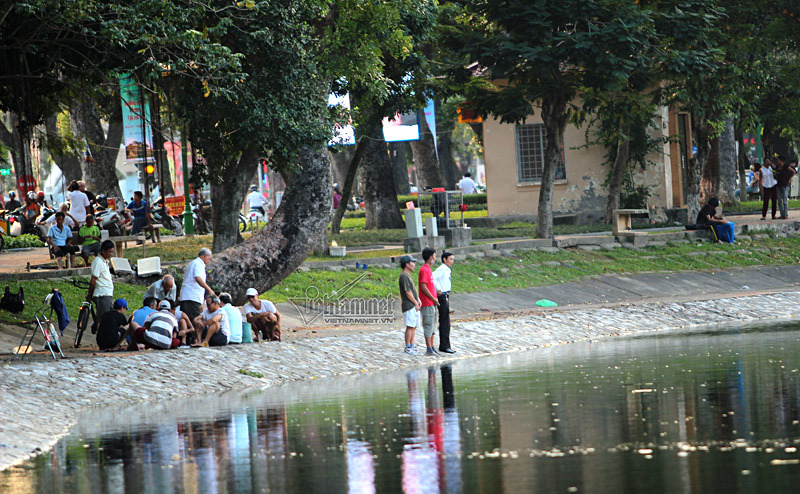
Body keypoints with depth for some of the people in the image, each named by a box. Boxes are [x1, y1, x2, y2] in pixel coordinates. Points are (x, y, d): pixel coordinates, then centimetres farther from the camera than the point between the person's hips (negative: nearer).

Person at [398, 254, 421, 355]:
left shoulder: (408, 275, 18)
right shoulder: (404, 276, -14)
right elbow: (408, 292, -17)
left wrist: (418, 300, 11)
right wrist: (416, 303, -11)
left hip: (414, 306, 10)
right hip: (409, 306, -10)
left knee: (414, 327, 11)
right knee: (410, 327, -8)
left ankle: (412, 346, 15)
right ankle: (408, 347, -4)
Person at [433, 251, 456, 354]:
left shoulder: (447, 270, 15)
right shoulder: (442, 269, -15)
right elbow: (433, 277, -30)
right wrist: (438, 289, -24)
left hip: (446, 296, 10)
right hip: (442, 296, -10)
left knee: (445, 322, 12)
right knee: (445, 322, -7)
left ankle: (444, 346, 17)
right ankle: (444, 346, -5)